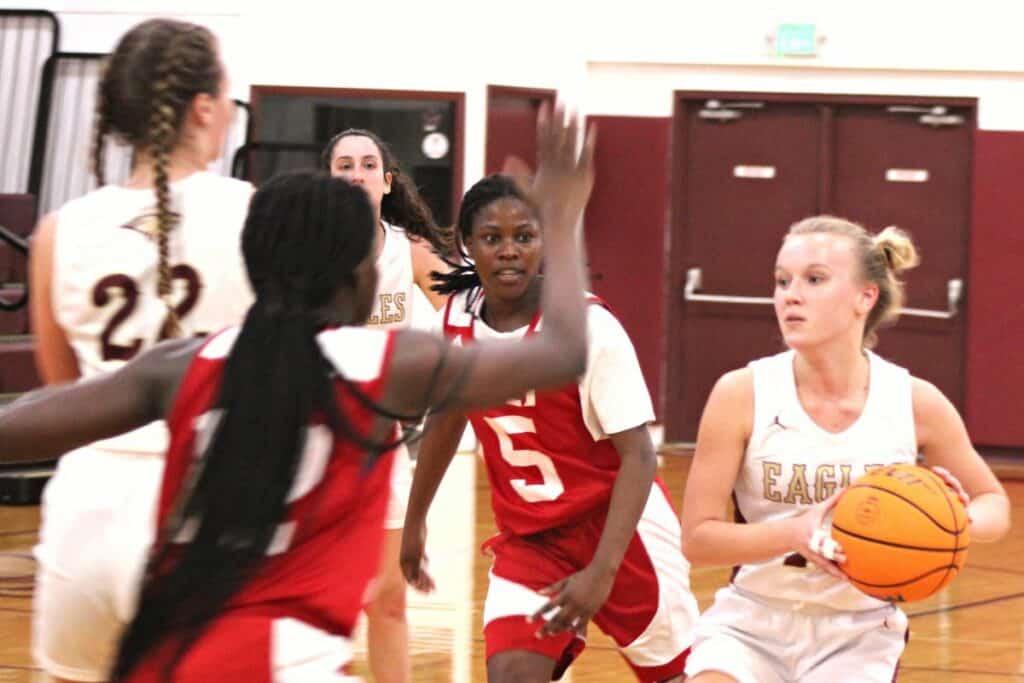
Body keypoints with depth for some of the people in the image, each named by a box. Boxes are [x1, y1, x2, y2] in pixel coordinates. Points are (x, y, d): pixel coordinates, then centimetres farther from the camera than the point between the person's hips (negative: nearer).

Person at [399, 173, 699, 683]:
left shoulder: (589, 325, -20)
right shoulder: (457, 320, -5)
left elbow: (638, 456, -21)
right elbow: (447, 417, 14)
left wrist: (603, 571, -30)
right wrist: (414, 521, 22)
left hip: (618, 529, -3)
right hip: (528, 538, 3)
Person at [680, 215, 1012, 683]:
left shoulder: (915, 403, -8)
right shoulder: (742, 394, -11)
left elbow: (994, 503, 7)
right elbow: (696, 538, -9)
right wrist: (794, 532, -27)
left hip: (859, 633, 1)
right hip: (753, 622, -1)